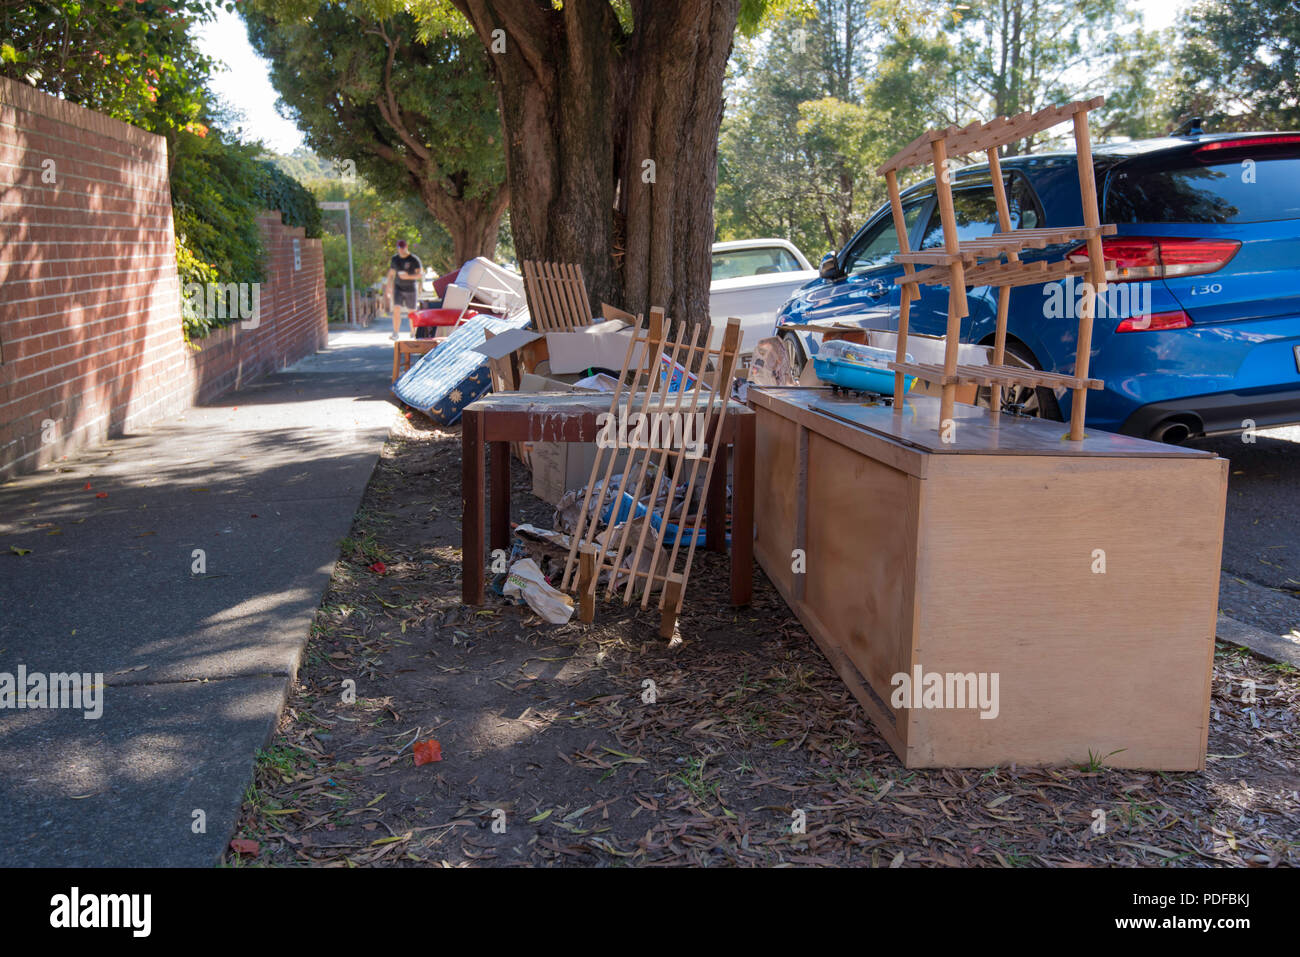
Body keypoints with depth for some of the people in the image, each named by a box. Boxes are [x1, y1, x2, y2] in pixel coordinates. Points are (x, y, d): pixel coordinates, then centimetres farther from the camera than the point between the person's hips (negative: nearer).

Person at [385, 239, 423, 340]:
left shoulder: (414, 259, -7)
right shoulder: (394, 259, 6)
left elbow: (421, 275, -10)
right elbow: (391, 275, 13)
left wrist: (409, 276, -25)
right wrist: (389, 290, 9)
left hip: (411, 289, -2)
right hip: (398, 288, 2)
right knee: (396, 310, -15)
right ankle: (395, 334, -16)